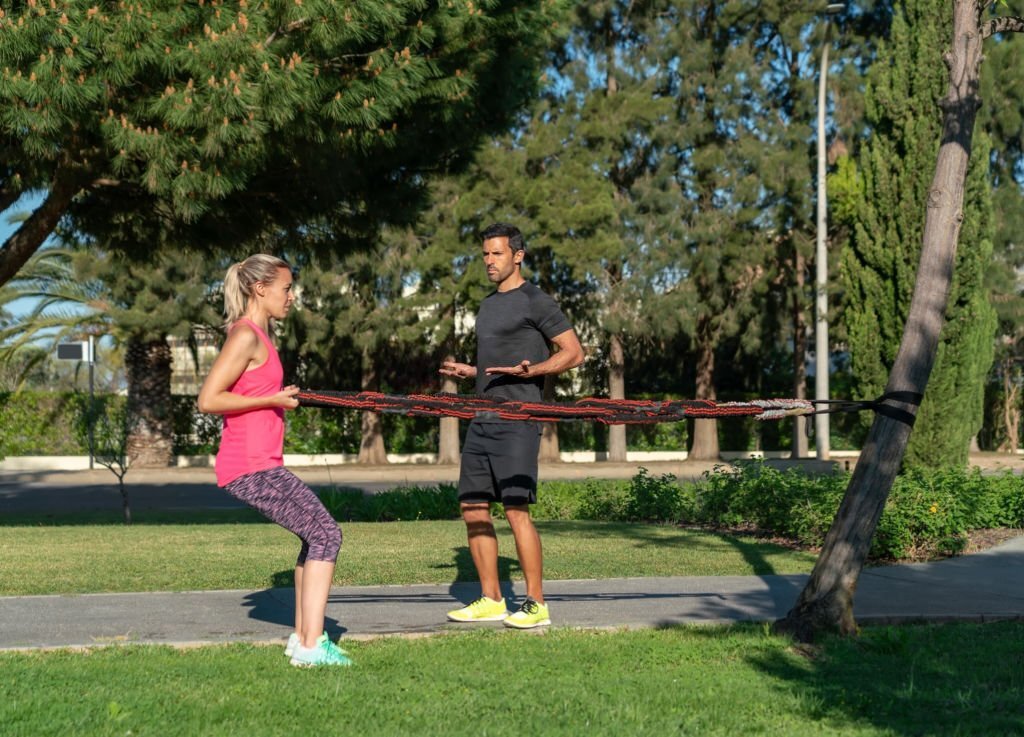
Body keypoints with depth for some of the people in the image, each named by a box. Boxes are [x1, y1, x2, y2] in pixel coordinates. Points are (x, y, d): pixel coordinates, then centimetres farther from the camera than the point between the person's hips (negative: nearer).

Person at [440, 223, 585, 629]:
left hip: (516, 422, -8)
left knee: (516, 509, -12)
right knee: (473, 507, 6)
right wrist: (467, 371, 14)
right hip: (482, 419, 8)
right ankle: (490, 600, 15)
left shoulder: (535, 302, -4)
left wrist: (531, 371, -20)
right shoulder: (488, 305, 20)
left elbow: (573, 352, -7)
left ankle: (536, 604, -4)